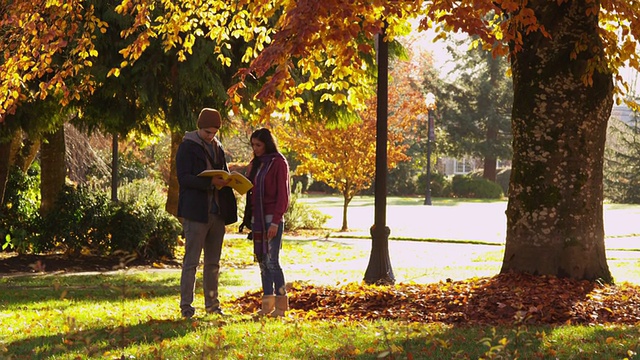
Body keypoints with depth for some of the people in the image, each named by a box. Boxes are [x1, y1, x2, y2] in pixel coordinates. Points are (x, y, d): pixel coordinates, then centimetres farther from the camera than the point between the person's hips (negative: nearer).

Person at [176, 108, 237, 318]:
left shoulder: (217, 147, 17)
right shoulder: (187, 147, -3)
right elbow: (184, 178, -12)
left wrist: (227, 180, -1)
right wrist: (210, 183, -23)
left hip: (217, 212, 7)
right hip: (195, 211, -7)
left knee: (213, 262, 11)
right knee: (191, 261, -6)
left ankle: (212, 304, 17)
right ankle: (186, 305, -2)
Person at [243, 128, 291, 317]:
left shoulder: (279, 163, -5)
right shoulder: (255, 164, 17)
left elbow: (283, 195, -10)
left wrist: (275, 221, -16)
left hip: (272, 218, -7)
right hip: (257, 218, 7)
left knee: (272, 261, -11)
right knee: (262, 261, 6)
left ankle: (281, 304, -6)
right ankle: (267, 304, 10)